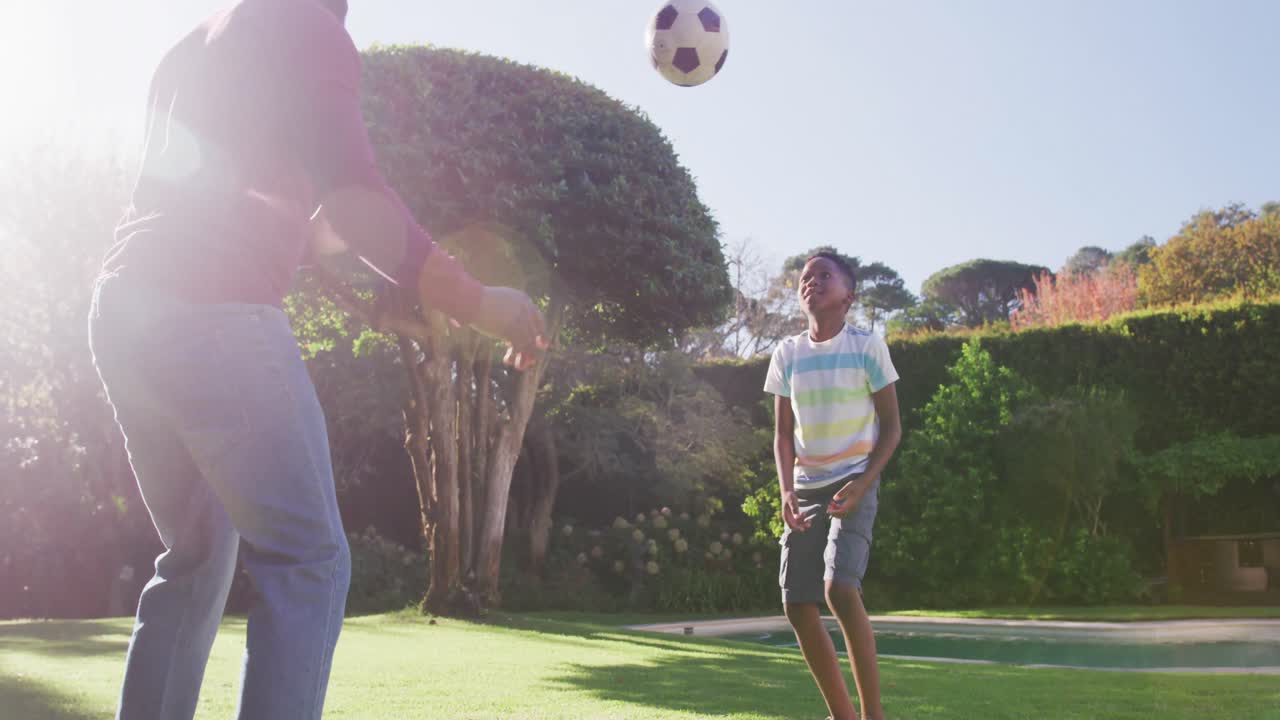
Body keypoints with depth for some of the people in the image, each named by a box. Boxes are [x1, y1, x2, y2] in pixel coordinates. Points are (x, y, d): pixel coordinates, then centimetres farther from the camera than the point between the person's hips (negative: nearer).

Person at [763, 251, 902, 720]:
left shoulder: (867, 347, -5)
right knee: (797, 606, 0)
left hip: (853, 484, -5)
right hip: (805, 489, 5)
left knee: (840, 588, -25)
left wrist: (861, 485, -15)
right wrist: (787, 492, -8)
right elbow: (784, 434, 8)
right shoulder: (787, 354, 5)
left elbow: (891, 428, -2)